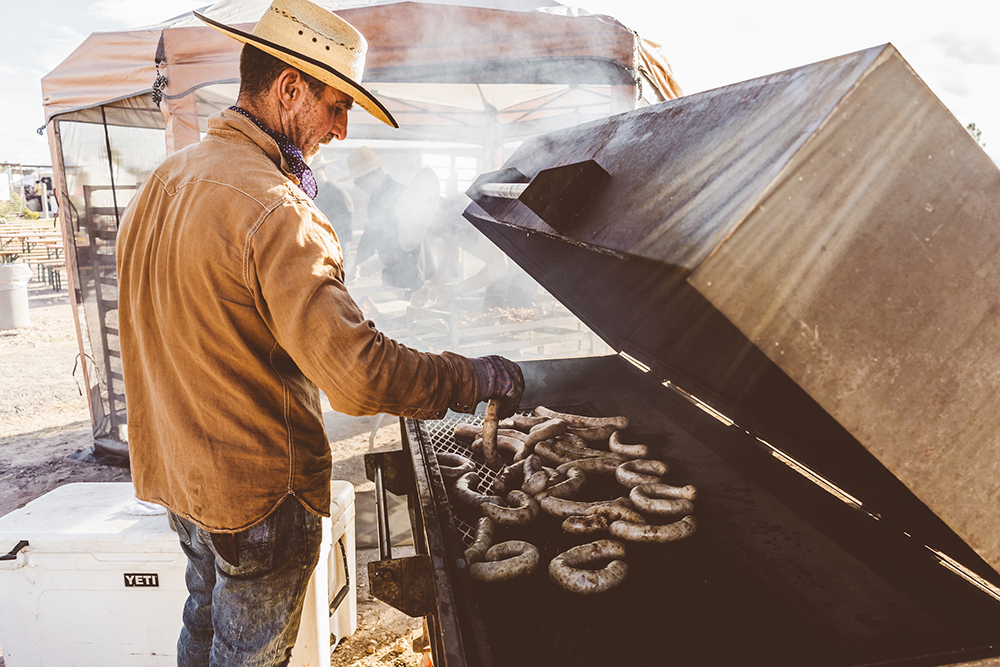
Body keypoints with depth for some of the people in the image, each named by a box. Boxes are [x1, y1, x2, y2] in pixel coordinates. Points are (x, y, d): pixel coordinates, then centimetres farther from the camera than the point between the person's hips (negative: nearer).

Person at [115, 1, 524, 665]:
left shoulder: (162, 180, 3)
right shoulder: (274, 208, -28)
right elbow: (359, 374, -35)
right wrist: (479, 376, -22)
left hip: (177, 472, 9)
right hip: (255, 491, -8)